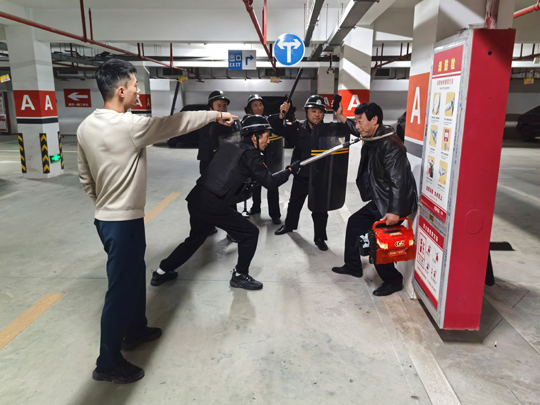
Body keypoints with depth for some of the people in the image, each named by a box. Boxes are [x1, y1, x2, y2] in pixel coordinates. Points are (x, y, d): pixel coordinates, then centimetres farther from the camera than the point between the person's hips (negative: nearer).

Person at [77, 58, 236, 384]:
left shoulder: (86, 127, 4)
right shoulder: (130, 125, -21)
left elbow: (85, 177, 12)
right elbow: (177, 123, -10)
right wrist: (216, 115, 3)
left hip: (108, 217, 9)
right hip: (124, 222, -9)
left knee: (135, 275, 24)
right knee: (122, 288, 3)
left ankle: (135, 331, 42)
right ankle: (109, 363, 19)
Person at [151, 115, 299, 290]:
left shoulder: (228, 146, 16)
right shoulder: (250, 154, -5)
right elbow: (270, 182, -5)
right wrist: (290, 170, 7)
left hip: (196, 198, 8)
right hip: (213, 205, -8)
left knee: (196, 237, 28)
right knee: (250, 233, 7)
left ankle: (162, 272, 36)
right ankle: (239, 276, 18)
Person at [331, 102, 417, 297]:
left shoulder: (390, 144, -24)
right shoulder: (372, 140, 5)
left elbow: (398, 179, -29)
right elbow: (356, 131, 30)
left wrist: (395, 211, -32)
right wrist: (340, 117, 26)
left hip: (393, 203, -10)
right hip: (379, 200, 10)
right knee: (355, 222, 17)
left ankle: (393, 280, 12)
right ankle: (353, 266, 32)